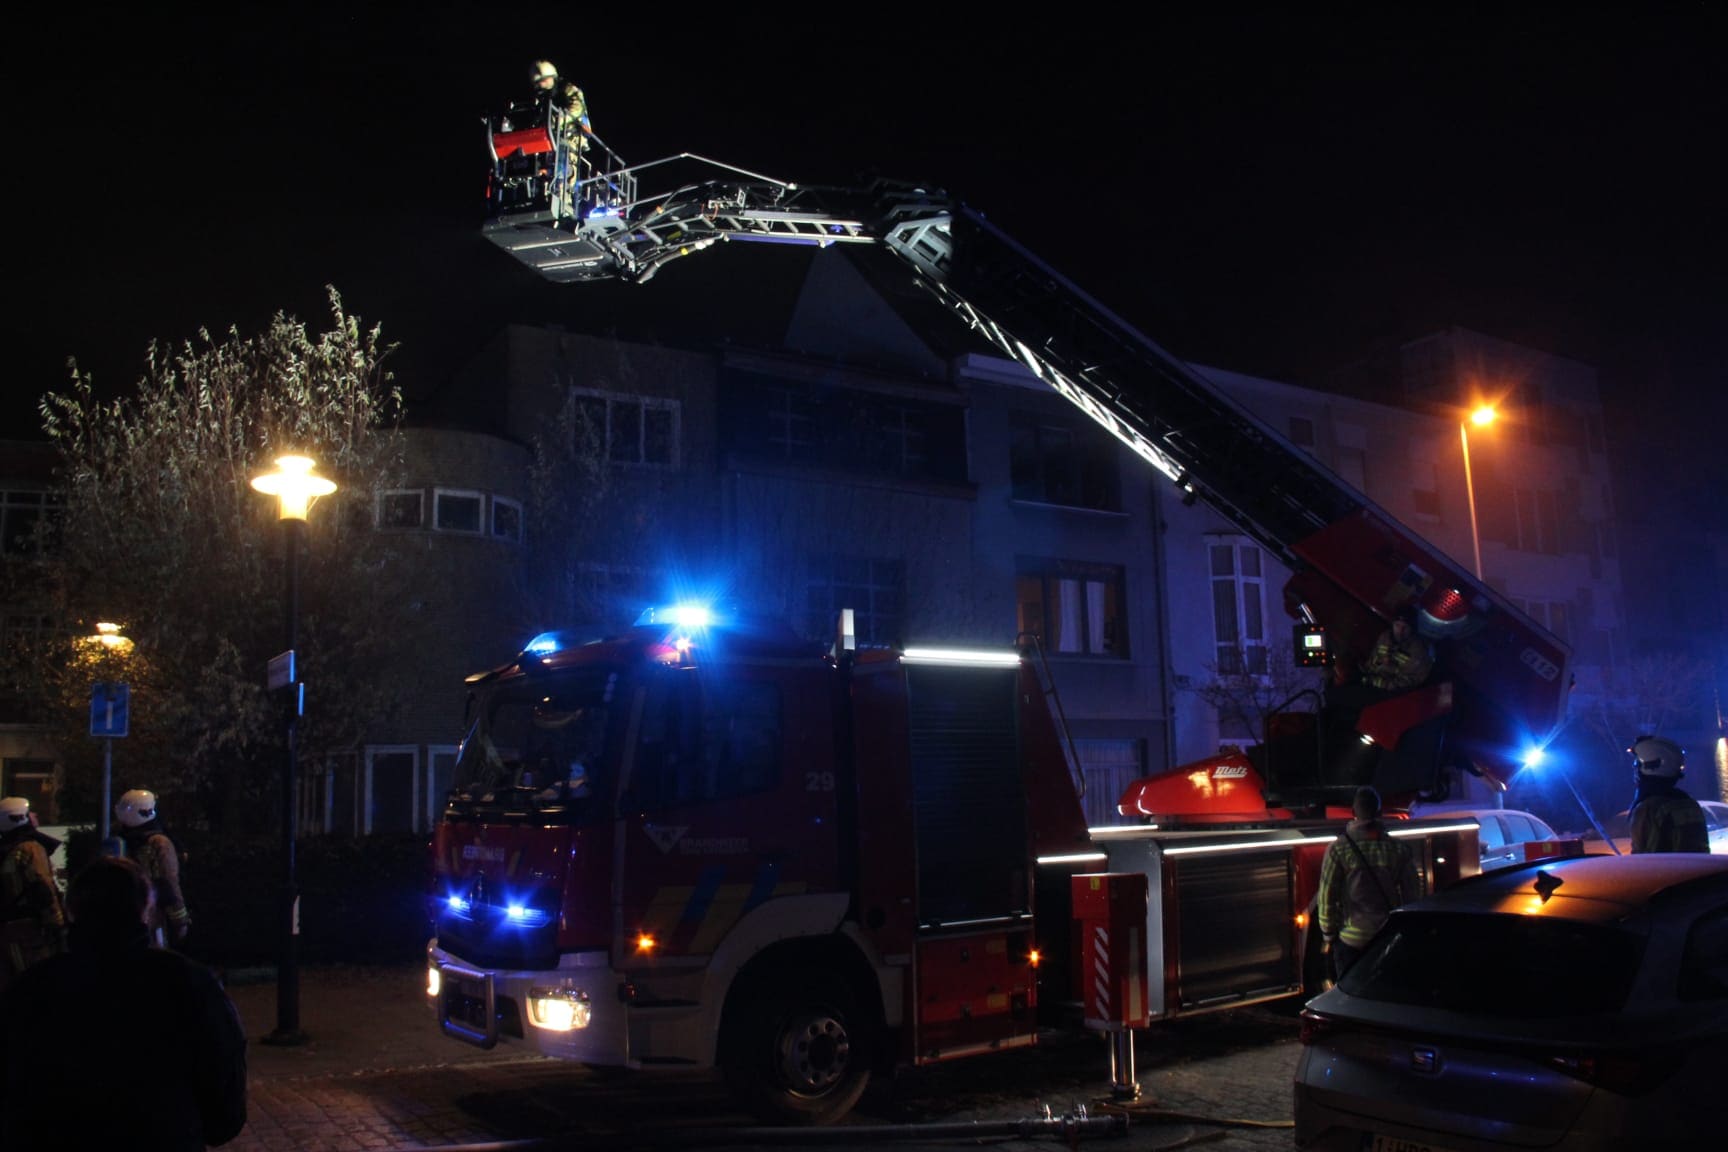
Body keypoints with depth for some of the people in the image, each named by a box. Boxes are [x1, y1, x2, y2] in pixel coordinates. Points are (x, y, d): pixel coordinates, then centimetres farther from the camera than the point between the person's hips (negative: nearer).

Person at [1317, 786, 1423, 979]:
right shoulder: (1400, 849, -4)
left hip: (1351, 940, -2)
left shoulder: (1338, 849, -11)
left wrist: (1329, 936, 3)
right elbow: (1412, 897, 2)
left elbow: (1327, 897, -8)